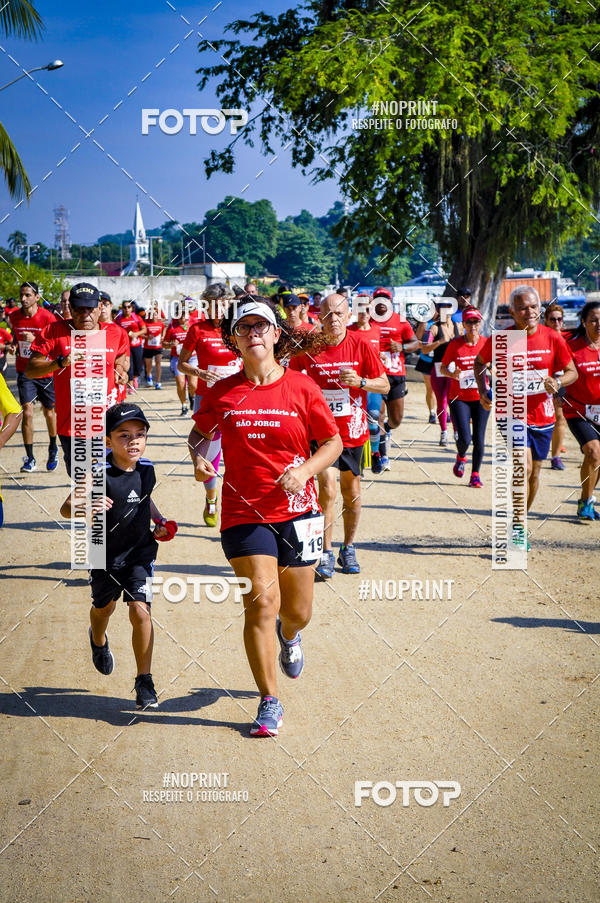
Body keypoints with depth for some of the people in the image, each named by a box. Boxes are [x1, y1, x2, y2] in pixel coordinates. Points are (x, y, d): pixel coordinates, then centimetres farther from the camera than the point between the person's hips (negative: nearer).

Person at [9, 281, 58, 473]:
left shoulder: (47, 317, -13)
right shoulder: (14, 317, -2)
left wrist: (35, 339, -25)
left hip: (46, 373, -2)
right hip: (25, 372, 2)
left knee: (49, 412, 13)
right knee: (27, 412, -10)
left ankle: (53, 449, 37)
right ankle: (30, 459, -5)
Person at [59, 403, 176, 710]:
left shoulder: (146, 469, -6)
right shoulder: (99, 473, -22)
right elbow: (65, 508, -24)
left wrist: (159, 520, 4)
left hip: (140, 551, 1)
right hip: (104, 553, -1)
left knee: (140, 611, -13)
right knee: (104, 606, 22)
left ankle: (144, 682, 0)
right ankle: (99, 642, 59)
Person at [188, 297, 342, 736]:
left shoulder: (301, 387, -3)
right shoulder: (222, 394, 0)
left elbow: (332, 442, 4)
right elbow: (199, 432, 18)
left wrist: (305, 470, -13)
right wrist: (199, 458, -3)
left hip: (297, 512, 1)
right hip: (244, 513, -1)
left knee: (298, 612, 10)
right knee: (261, 601, -13)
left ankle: (289, 635, 50)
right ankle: (270, 701, 1)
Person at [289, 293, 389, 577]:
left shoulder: (361, 345, -5)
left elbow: (385, 385, -1)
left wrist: (360, 381, -18)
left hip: (353, 430, 1)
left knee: (351, 492, 12)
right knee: (327, 489, -16)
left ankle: (348, 550, 29)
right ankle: (326, 554, -7)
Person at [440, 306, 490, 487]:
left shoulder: (486, 343, 1)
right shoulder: (455, 344, -3)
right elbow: (443, 367, 4)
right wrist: (452, 375, -16)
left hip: (481, 398, 2)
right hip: (459, 398, -1)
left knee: (479, 439, -1)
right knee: (464, 439, -10)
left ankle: (475, 474, 14)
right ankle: (461, 457, 24)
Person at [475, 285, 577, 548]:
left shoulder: (552, 338, -4)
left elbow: (572, 372, 5)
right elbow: (480, 362, 12)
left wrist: (557, 382, -16)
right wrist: (482, 391, 0)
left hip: (543, 415, 3)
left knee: (534, 472, 12)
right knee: (524, 467, -19)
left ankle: (520, 521, 32)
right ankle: (517, 528, -8)